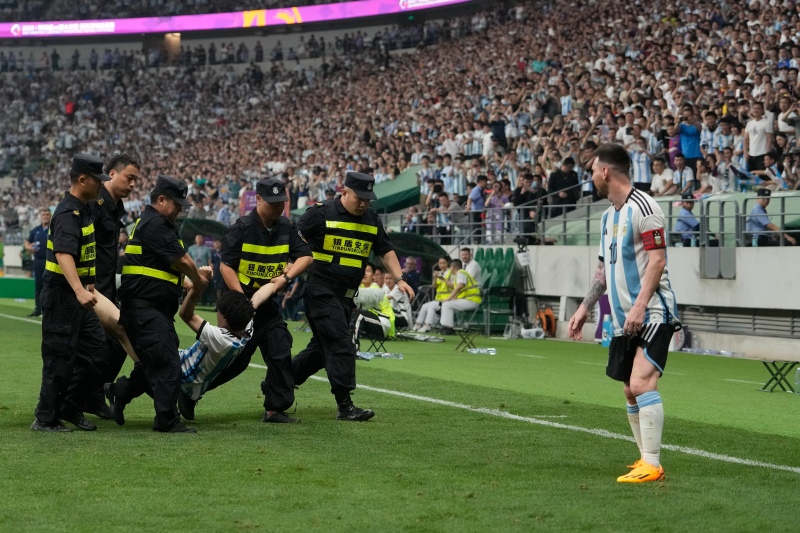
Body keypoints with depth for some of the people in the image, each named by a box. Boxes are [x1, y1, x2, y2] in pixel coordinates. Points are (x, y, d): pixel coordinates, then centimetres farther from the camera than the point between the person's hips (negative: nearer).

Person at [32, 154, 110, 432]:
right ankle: (46, 420, 5)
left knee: (95, 348, 11)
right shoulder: (68, 214, -20)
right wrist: (79, 290, -45)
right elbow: (63, 255, -34)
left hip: (77, 296, 10)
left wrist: (87, 283, 25)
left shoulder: (82, 210, 11)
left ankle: (71, 409, 20)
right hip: (61, 296, -10)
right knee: (61, 357, -4)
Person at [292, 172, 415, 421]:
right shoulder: (322, 213, -9)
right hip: (321, 291, -7)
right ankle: (345, 406, -11)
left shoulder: (371, 219, 10)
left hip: (346, 296, 7)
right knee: (341, 346, -13)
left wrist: (399, 279, 3)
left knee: (323, 348, 13)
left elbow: (385, 250, 16)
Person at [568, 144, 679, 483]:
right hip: (624, 319, 9)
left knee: (641, 383, -19)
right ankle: (646, 458, 17)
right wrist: (585, 308, 20)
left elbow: (657, 260, -17)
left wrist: (639, 306, -24)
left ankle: (652, 465, -17)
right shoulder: (609, 215, 16)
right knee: (630, 392, 9)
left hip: (652, 314, -9)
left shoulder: (642, 207, -11)